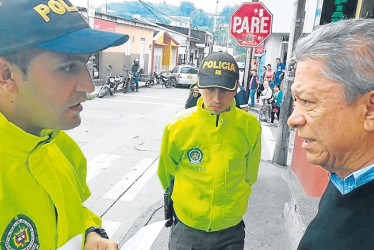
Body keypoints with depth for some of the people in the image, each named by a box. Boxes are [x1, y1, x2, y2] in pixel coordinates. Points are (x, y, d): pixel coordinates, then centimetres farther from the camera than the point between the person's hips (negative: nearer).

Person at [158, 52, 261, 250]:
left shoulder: (250, 126, -14)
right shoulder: (178, 125, -16)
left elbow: (249, 176, 3)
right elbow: (166, 173, 1)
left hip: (231, 230, 1)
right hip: (187, 228, 0)